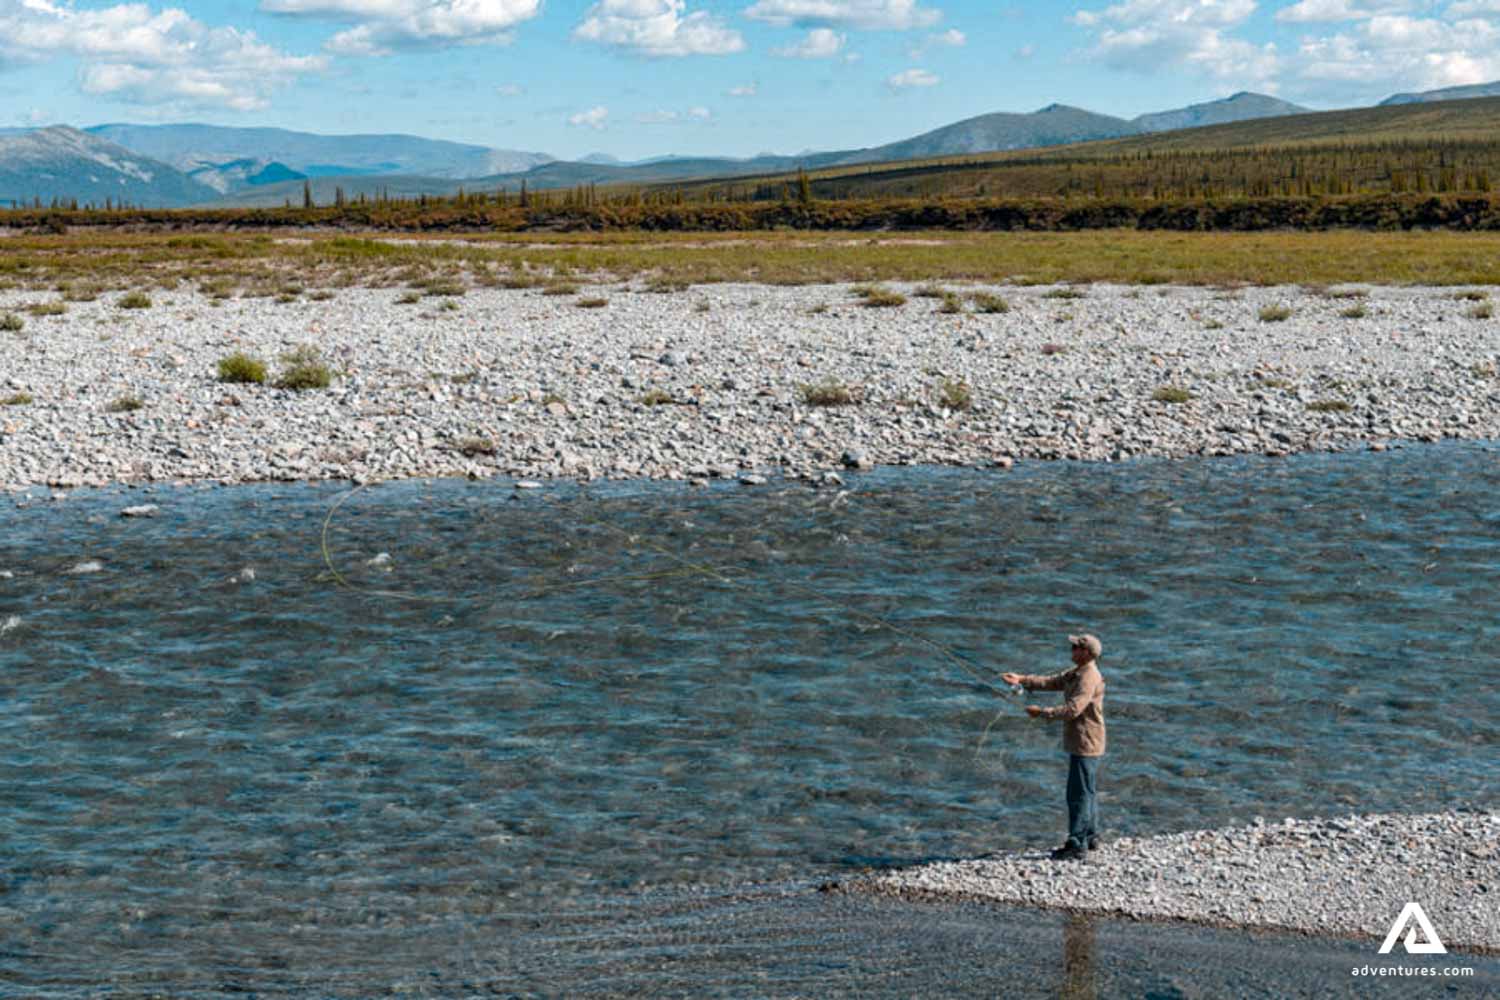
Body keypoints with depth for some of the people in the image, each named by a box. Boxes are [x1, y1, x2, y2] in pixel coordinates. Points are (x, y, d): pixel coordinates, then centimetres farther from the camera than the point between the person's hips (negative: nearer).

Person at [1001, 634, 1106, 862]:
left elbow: (1072, 709, -26)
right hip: (1081, 743, 11)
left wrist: (1041, 712, -21)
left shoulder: (1089, 678, -20)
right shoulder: (1076, 673, 13)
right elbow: (1051, 682, 13)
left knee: (1079, 794, -8)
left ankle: (1077, 846, -6)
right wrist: (1022, 679, 2)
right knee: (1086, 791, 18)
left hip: (1085, 745, -11)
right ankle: (1090, 838, 27)